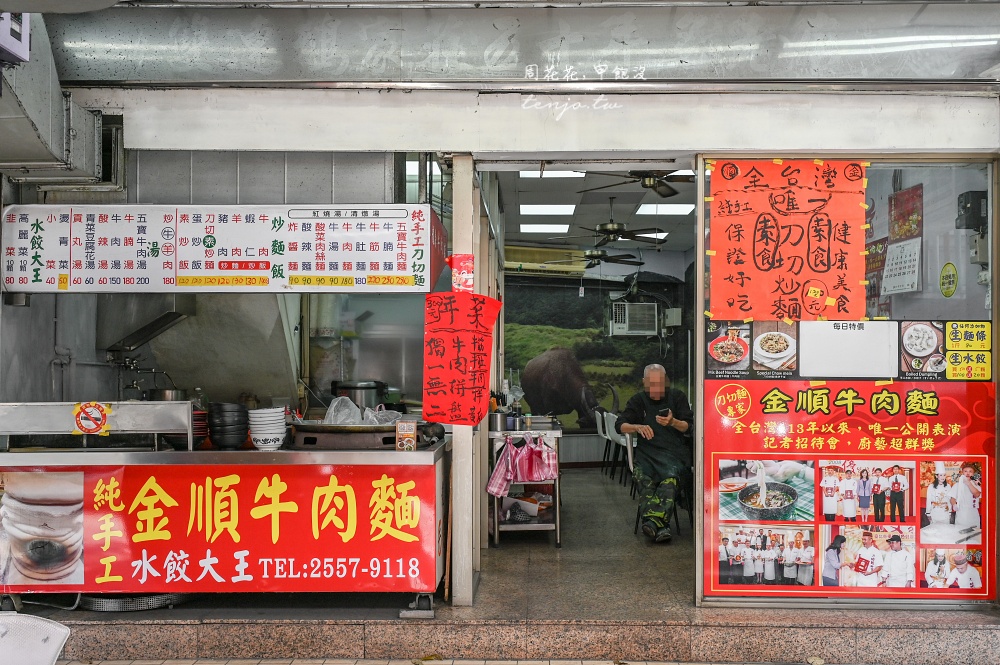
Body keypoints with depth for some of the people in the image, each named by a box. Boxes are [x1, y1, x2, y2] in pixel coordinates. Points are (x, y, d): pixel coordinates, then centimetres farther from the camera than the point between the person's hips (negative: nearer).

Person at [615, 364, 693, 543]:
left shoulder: (677, 397, 13)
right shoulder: (637, 400, 17)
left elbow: (687, 426, 8)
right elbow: (620, 425, 10)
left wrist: (672, 422, -14)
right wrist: (638, 427, -11)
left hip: (674, 450, -1)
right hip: (647, 450, 1)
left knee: (671, 475, -35)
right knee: (642, 476, -32)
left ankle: (653, 520, -46)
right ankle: (661, 526, -40)